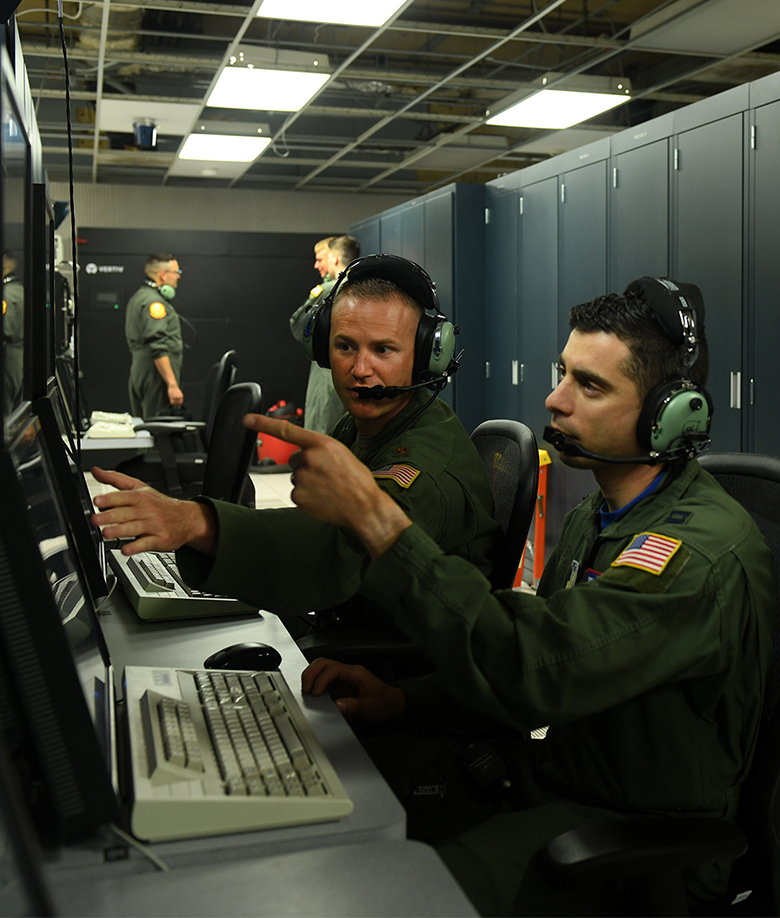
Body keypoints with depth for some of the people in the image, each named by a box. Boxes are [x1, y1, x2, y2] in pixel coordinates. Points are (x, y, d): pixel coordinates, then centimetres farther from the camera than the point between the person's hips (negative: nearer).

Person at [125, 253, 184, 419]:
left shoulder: (139, 296, 18)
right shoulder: (153, 301, -15)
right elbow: (158, 348, -24)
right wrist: (172, 384, -26)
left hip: (138, 374, 11)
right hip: (156, 378, -11)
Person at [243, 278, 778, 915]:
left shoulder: (705, 550, -24)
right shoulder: (593, 520, 9)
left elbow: (534, 670, -35)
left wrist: (374, 515, -35)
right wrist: (400, 700, -3)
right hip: (557, 778, 8)